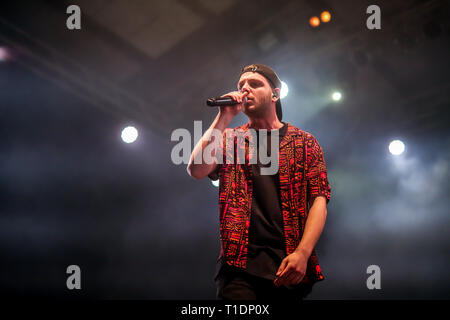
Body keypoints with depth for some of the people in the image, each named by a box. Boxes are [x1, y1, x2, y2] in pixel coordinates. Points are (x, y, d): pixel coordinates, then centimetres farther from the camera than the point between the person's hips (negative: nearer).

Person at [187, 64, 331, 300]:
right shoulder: (229, 139, 15)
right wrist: (224, 118, -2)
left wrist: (302, 253, -13)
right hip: (240, 264, 0)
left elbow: (319, 200, 2)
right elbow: (196, 170, -3)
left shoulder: (304, 142, 11)